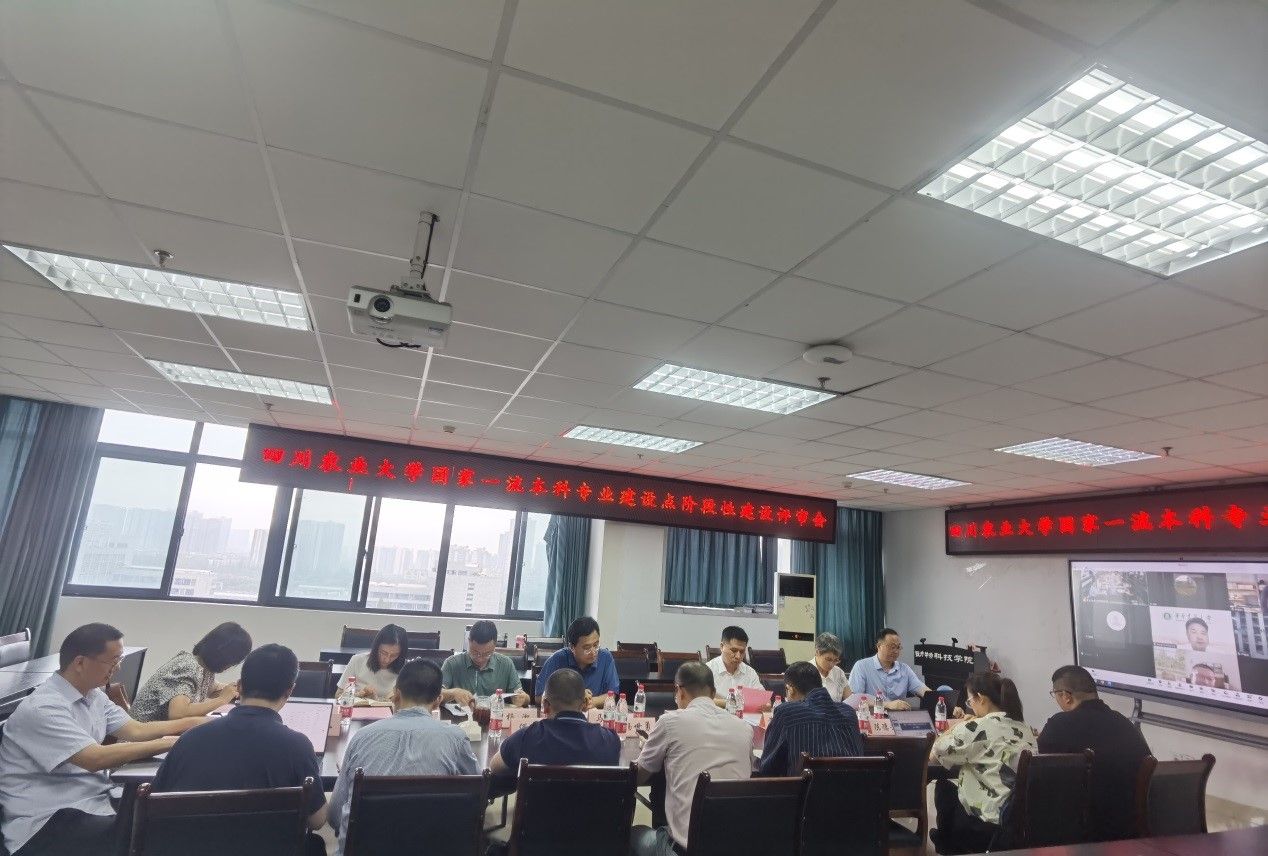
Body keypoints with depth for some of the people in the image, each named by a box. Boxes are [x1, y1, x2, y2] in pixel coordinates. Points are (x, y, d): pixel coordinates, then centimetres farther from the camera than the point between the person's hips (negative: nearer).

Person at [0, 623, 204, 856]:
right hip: (47, 821, -7)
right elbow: (96, 759, -25)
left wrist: (193, 723, 0)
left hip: (93, 803, 8)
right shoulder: (42, 708, -19)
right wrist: (168, 743, -22)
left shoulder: (93, 695, 7)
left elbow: (136, 731, 8)